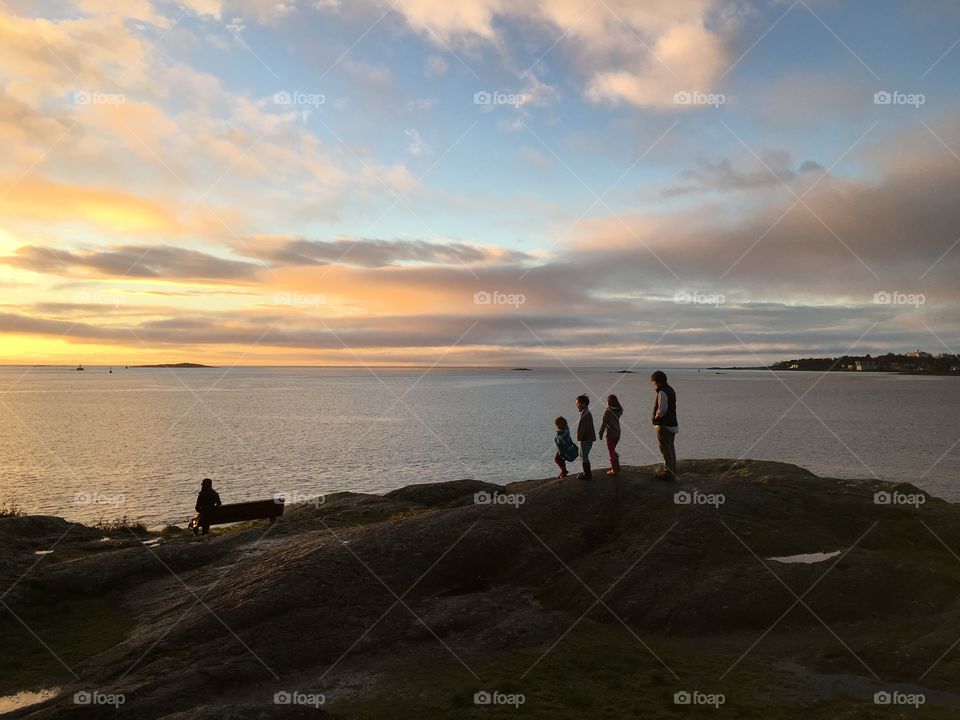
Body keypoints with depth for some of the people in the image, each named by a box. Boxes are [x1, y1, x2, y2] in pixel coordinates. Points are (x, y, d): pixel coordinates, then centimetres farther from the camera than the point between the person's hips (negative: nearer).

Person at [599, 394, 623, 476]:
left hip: (610, 434, -6)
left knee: (611, 452, 3)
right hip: (617, 433, 6)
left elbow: (604, 423, -15)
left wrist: (601, 433, -5)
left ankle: (615, 470, 5)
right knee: (612, 450, 23)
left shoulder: (607, 411, -18)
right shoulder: (619, 410, -2)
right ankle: (615, 466, 31)